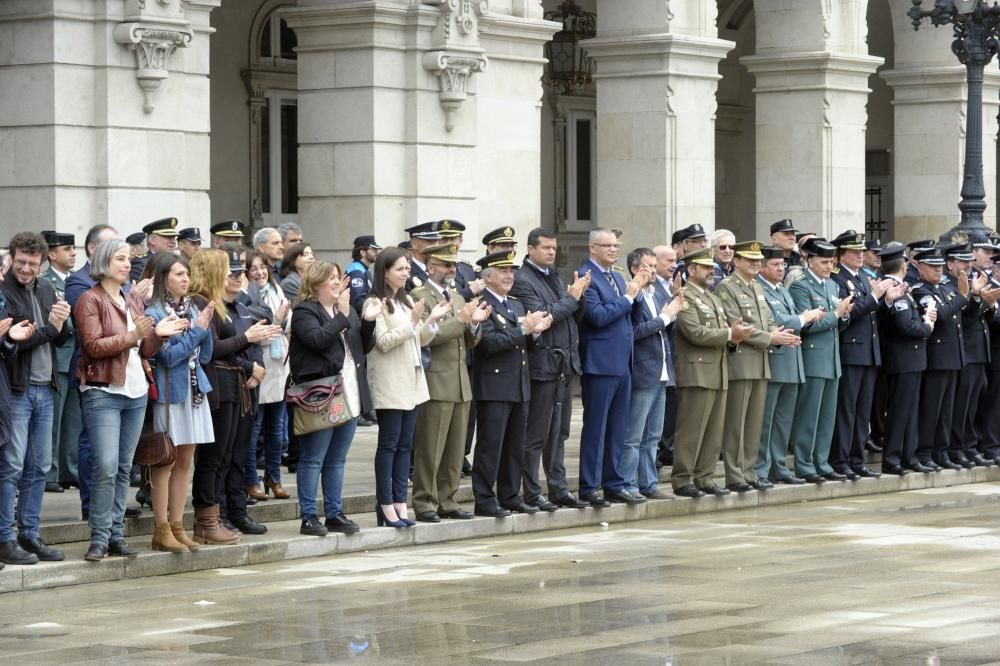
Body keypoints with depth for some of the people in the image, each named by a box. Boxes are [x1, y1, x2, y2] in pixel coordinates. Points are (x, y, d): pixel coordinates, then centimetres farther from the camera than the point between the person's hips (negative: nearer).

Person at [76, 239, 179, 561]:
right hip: (104, 392, -7)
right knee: (106, 467, -13)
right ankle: (99, 537, -7)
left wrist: (158, 334, -2)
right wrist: (131, 336, -22)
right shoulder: (90, 300, -4)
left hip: (136, 392, 7)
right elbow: (93, 346, -14)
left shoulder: (134, 301, 16)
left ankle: (116, 534, 13)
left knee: (124, 468, 8)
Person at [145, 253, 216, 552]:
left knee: (185, 461, 9)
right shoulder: (154, 313, -9)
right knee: (165, 461, -2)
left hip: (194, 389, 7)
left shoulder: (192, 309, 11)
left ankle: (177, 526, 15)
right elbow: (168, 356, -15)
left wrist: (206, 326, -3)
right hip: (169, 390, -7)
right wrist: (197, 329, -12)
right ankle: (162, 530, 2)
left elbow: (205, 356, 11)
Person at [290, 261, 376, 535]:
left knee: (337, 459, 12)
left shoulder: (347, 310, 17)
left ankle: (335, 513, 18)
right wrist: (342, 316, -19)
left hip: (348, 394, 8)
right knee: (313, 459, -3)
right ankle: (308, 517, 0)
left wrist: (369, 322, -2)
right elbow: (317, 339, -22)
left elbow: (365, 347, 15)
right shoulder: (304, 311, -6)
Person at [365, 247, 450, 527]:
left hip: (411, 382, 7)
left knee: (405, 445, 7)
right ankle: (386, 505, -1)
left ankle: (400, 503, 9)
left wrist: (432, 321, -1)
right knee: (388, 445, -4)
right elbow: (383, 342, -14)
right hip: (389, 384, -7)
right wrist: (411, 323, -20)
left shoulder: (406, 301, 15)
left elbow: (421, 340, 16)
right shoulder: (374, 304, -8)